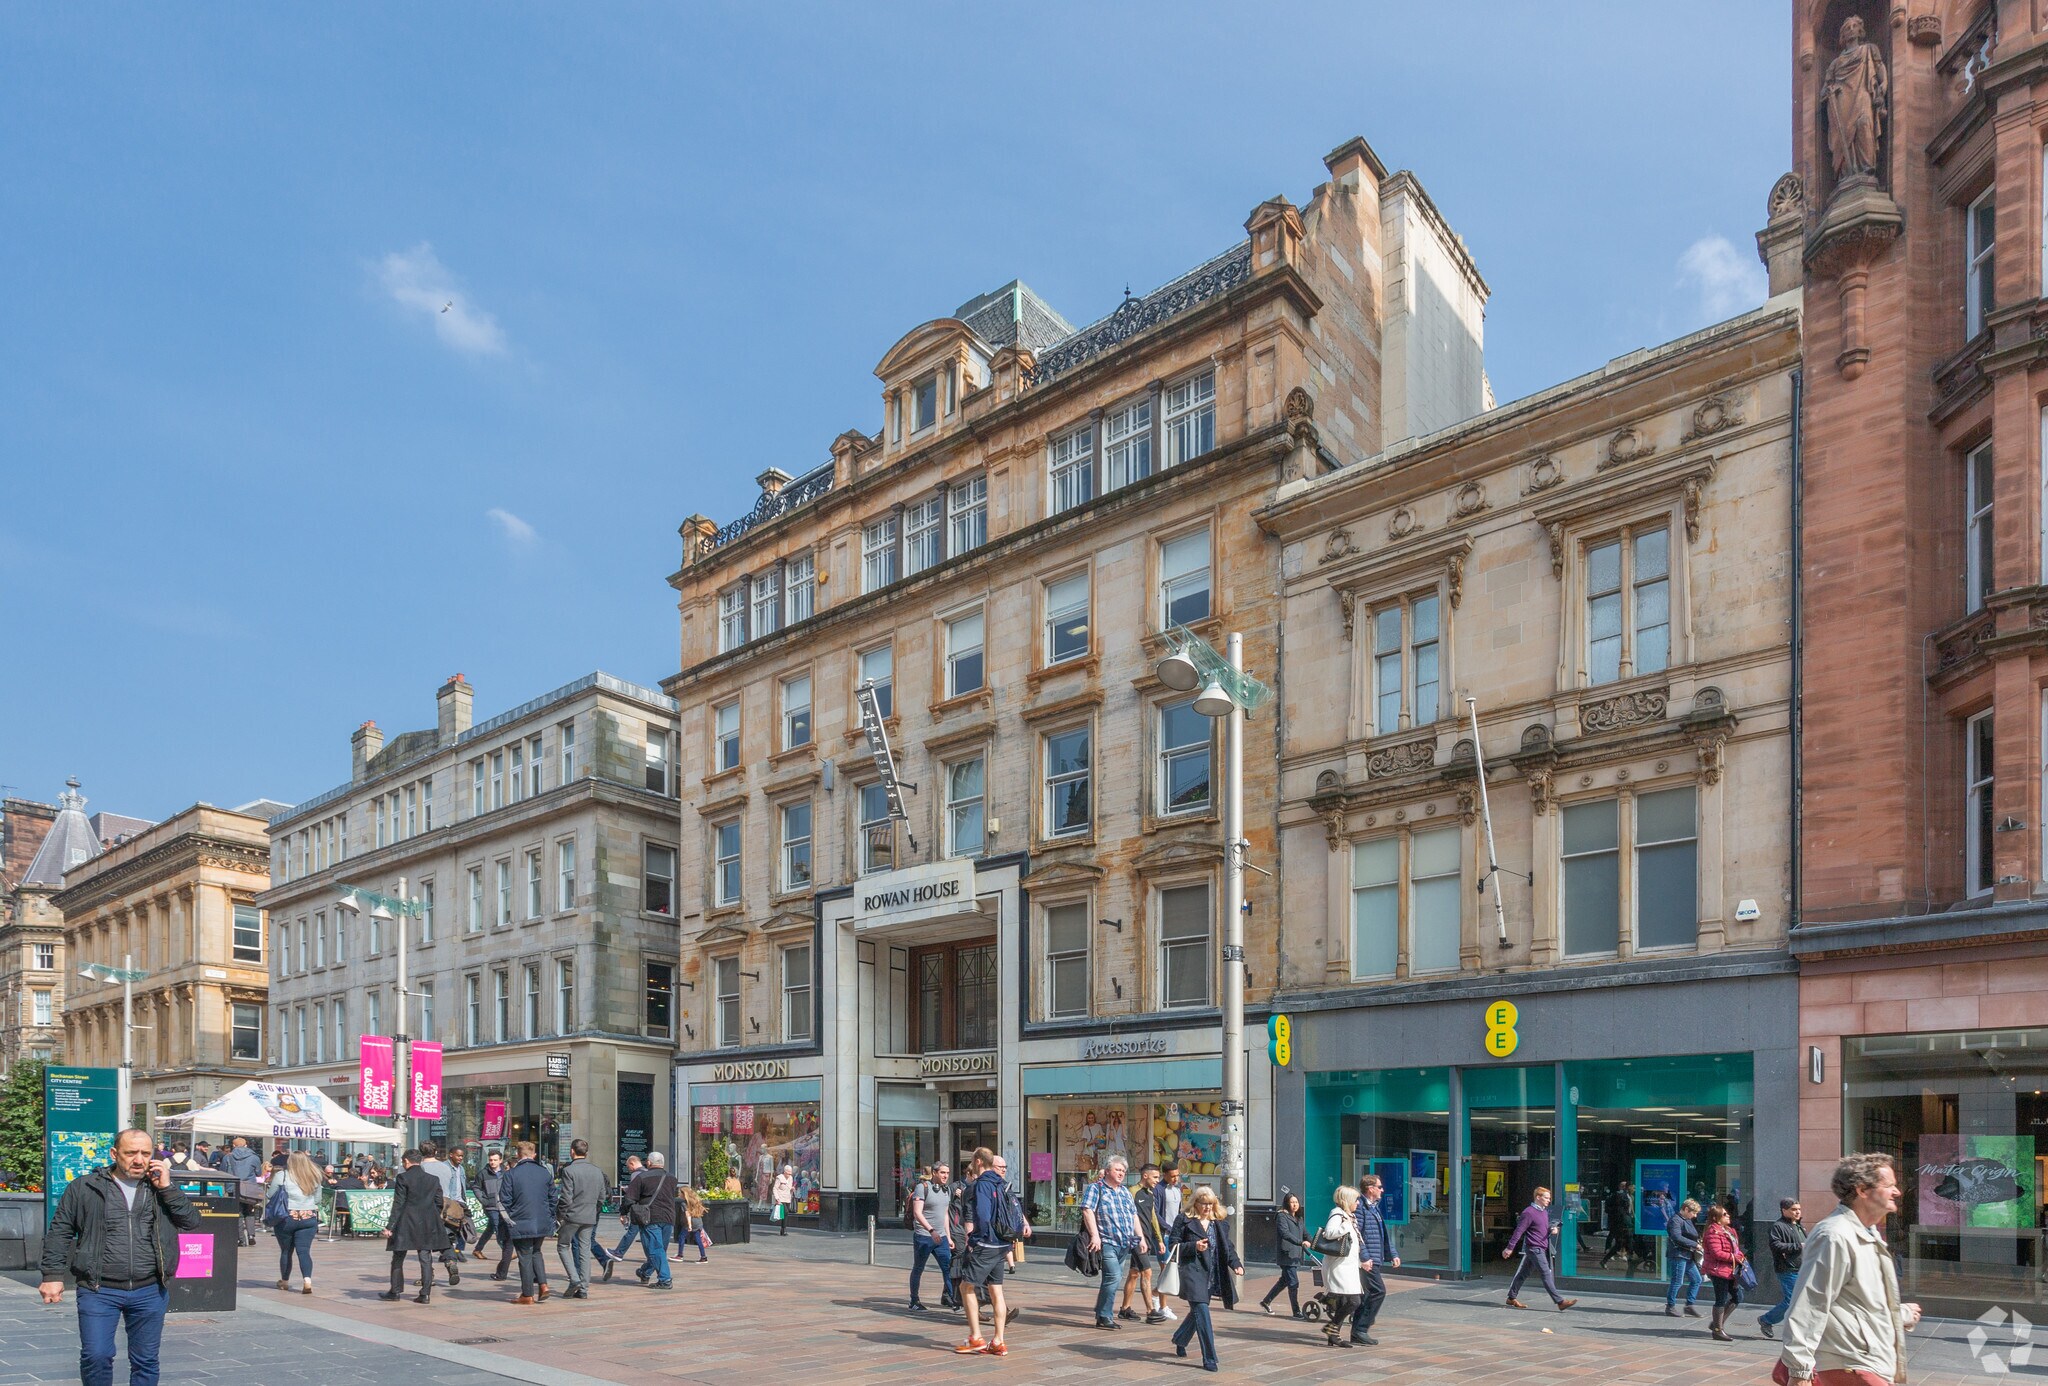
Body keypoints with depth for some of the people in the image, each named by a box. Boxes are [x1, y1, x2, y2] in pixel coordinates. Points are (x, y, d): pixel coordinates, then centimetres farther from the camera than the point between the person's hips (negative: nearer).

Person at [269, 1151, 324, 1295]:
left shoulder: (282, 1175, -3)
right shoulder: (314, 1177, 8)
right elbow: (317, 1200, 15)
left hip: (286, 1218, -2)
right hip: (309, 1218, 2)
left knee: (286, 1251, 13)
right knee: (304, 1251, -2)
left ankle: (284, 1281, 28)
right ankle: (307, 1280, -20)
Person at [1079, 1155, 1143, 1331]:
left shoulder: (1125, 1192, 20)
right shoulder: (1095, 1188, -2)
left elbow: (1134, 1216, 25)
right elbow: (1088, 1211, -13)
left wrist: (1140, 1237, 16)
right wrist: (1095, 1235, -21)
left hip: (1125, 1244, 7)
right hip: (1107, 1242, -7)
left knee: (1113, 1280, 9)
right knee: (1114, 1277, -16)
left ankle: (1104, 1315, 16)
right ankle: (1104, 1316, -9)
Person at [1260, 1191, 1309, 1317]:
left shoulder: (1298, 1219, 18)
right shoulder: (1281, 1216, -8)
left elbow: (1305, 1233, 12)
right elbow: (1285, 1233, -22)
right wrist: (1300, 1242, -33)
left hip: (1296, 1255, 9)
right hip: (1286, 1255, -9)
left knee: (1284, 1281, 16)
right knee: (1294, 1283, -9)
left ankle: (1266, 1301, 30)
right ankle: (1296, 1311, -2)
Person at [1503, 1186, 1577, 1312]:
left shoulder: (1544, 1211, 14)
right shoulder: (1529, 1212, -15)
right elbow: (1519, 1231, -14)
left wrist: (1552, 1229, 1)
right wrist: (1510, 1248, -13)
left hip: (1543, 1248, 9)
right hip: (1534, 1248, -9)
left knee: (1523, 1273, 14)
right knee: (1546, 1274, -10)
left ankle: (1511, 1298, 21)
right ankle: (1560, 1302, -11)